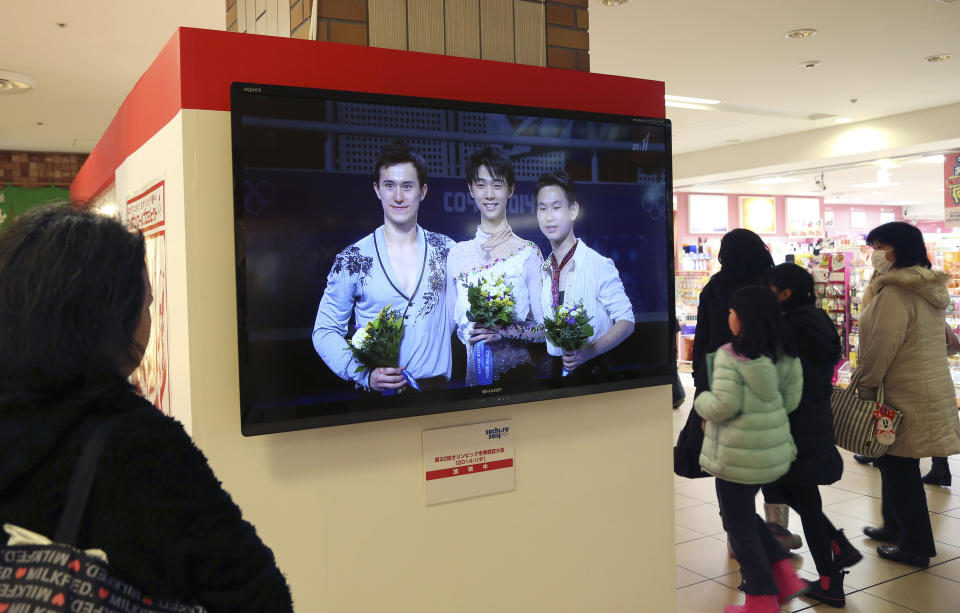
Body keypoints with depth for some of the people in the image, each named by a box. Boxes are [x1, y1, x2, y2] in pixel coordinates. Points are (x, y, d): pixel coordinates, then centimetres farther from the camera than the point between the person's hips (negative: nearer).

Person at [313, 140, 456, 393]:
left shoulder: (447, 250, 2)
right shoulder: (352, 259, -4)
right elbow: (324, 331, -3)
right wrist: (365, 375, -16)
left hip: (437, 387, 2)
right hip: (378, 392, -1)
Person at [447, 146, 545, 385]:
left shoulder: (528, 252, -7)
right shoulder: (457, 254, 2)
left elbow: (545, 328, -8)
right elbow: (452, 322, 9)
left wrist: (503, 331, -20)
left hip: (517, 369, -2)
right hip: (472, 372, 3)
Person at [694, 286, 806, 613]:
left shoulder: (730, 356, -20)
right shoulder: (782, 355, 2)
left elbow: (723, 406, -22)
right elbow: (790, 400, 6)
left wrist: (701, 401, -3)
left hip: (739, 455, -8)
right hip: (773, 449, 8)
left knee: (739, 524, 9)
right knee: (745, 514, 26)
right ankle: (785, 576, 23)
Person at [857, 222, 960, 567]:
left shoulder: (894, 292, -19)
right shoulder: (929, 288, 12)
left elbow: (882, 347, -22)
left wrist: (865, 387, -11)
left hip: (904, 395, -10)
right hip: (930, 386, 10)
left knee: (899, 469, 1)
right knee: (893, 464, 20)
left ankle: (915, 546, 11)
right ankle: (895, 527, 34)